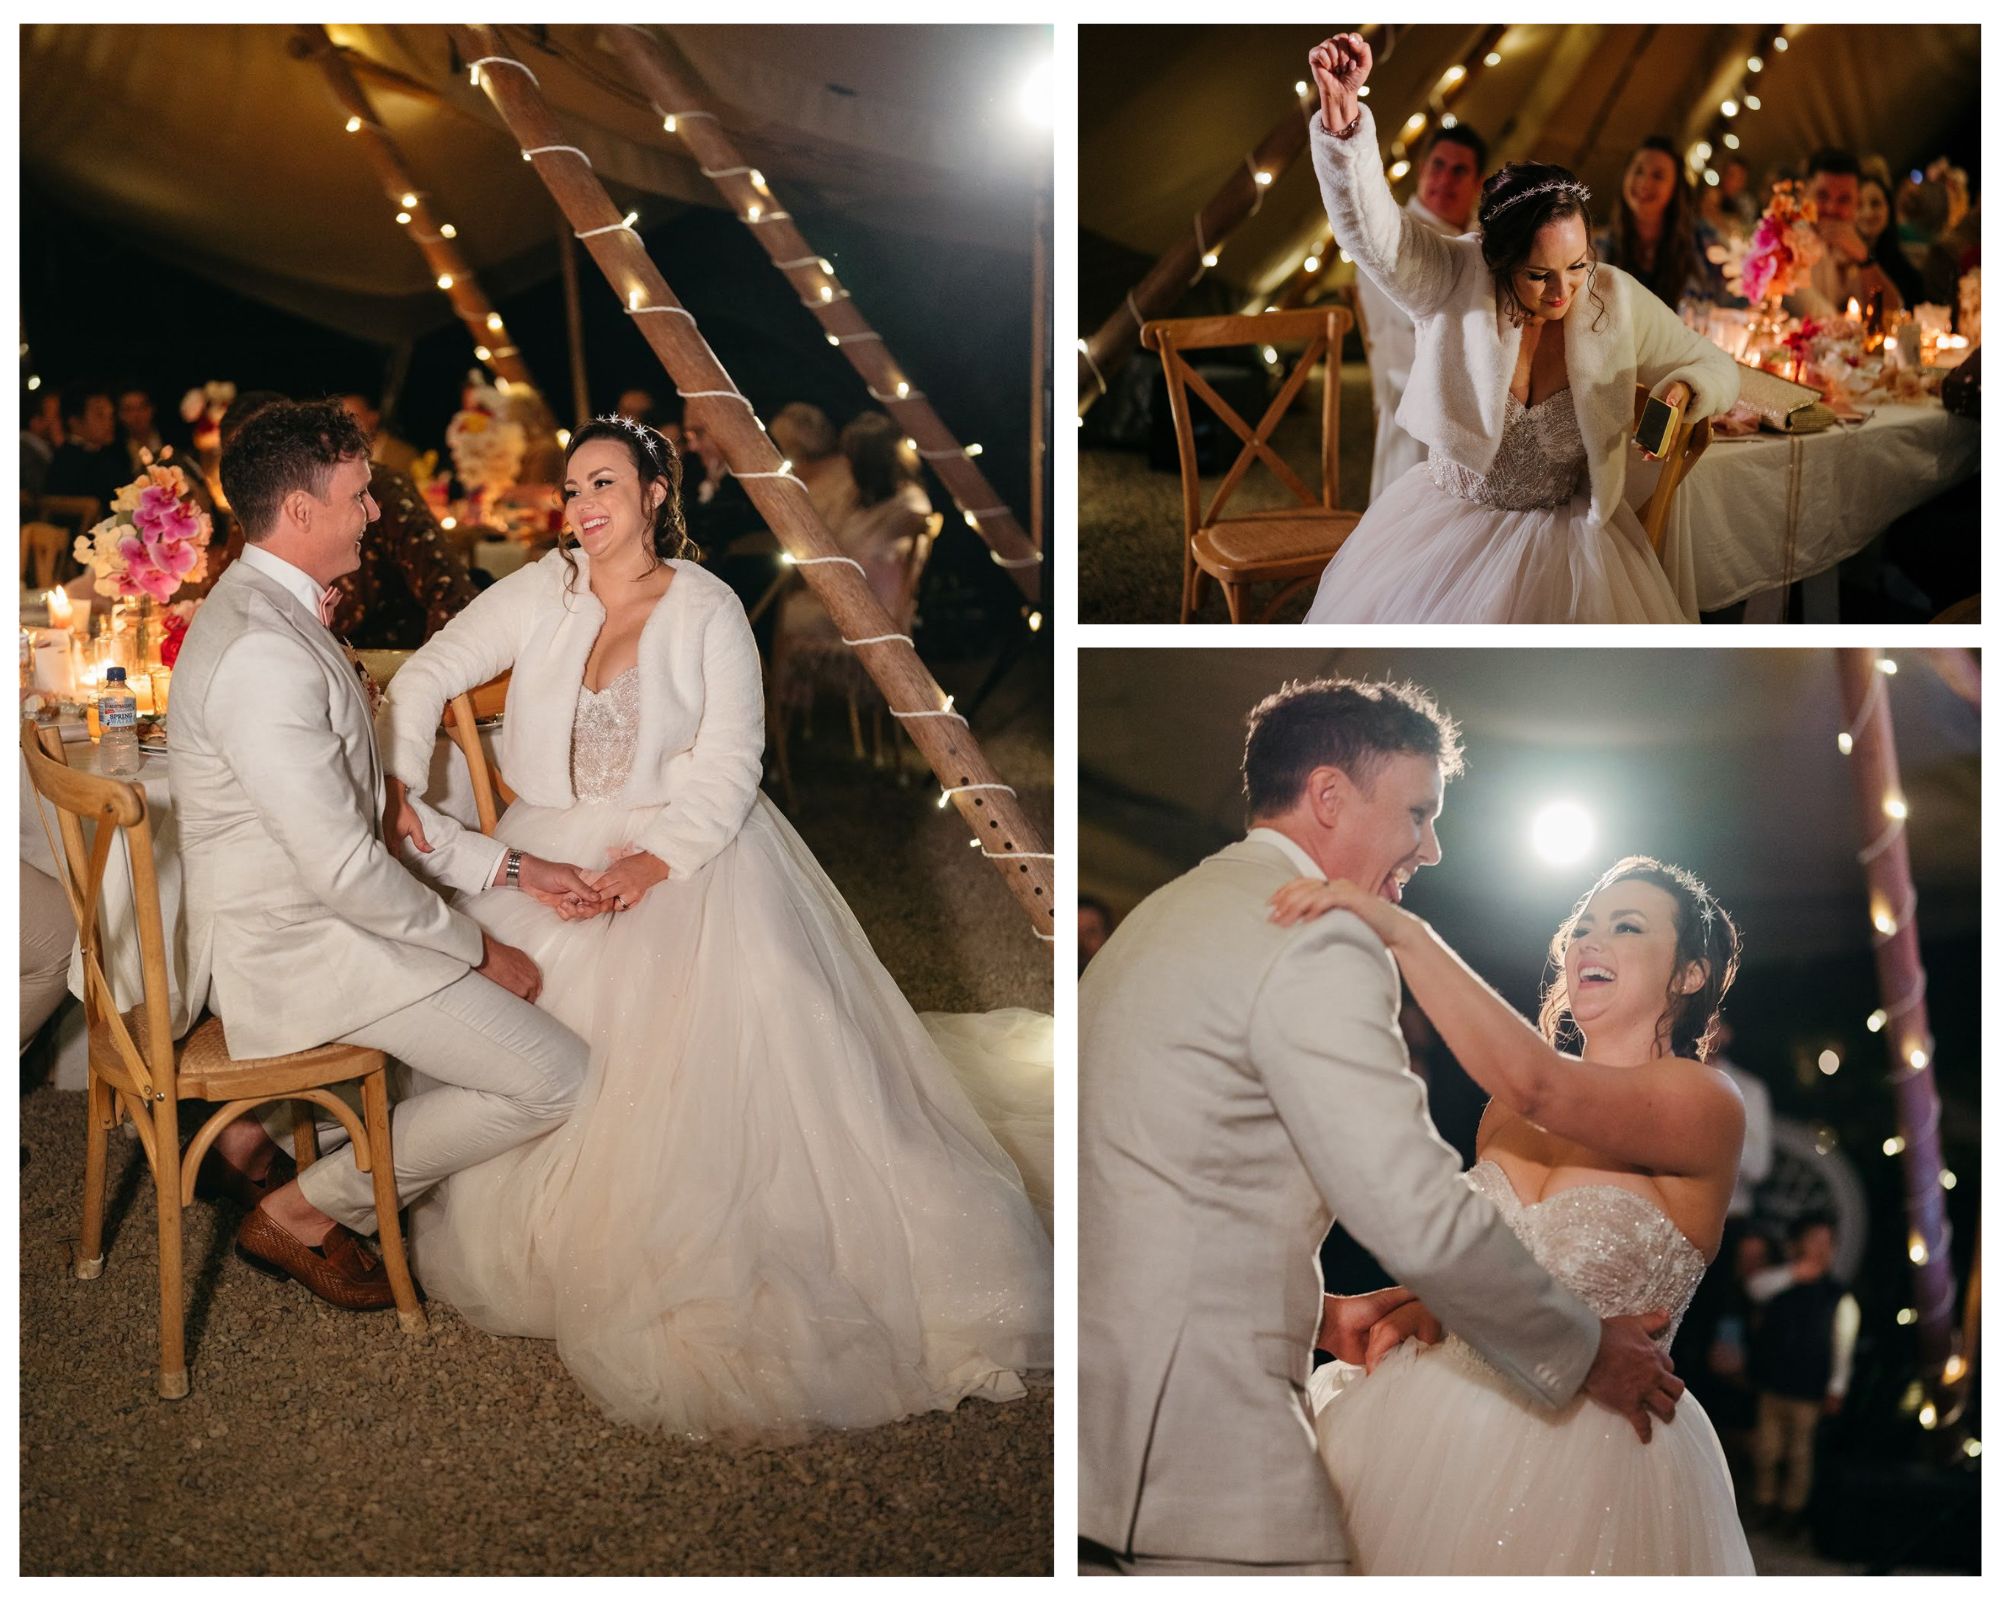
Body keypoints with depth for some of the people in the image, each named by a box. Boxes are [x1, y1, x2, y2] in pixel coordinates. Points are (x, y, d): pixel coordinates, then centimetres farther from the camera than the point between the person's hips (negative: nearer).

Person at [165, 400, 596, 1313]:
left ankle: (256, 1132, 23)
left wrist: (512, 869, 5)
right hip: (298, 953, -11)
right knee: (554, 1078, -11)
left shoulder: (268, 609, 9)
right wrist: (479, 952, -12)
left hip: (284, 921, 11)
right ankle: (308, 1212, 2)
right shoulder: (263, 654, -26)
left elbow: (366, 801, 13)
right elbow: (344, 867, -26)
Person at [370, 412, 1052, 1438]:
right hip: (555, 850, 3)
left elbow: (727, 765, -7)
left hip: (686, 850, -3)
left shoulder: (707, 609, -2)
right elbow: (431, 674, 4)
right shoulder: (542, 592, 5)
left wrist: (653, 861, -20)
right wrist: (398, 780, -12)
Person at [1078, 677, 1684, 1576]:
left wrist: (1317, 1315, 23)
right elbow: (1422, 1217, -17)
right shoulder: (1317, 943, -13)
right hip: (1200, 1456, -10)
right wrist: (1584, 1355, -3)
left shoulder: (1166, 918, 18)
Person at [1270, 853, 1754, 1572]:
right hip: (1447, 1432, 5)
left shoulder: (1705, 1102, -13)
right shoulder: (1506, 1111, 6)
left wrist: (1402, 931, -32)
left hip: (1589, 1453, -5)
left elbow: (1538, 1082, -31)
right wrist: (1422, 1310, -1)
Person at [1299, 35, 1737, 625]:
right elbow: (1374, 232, -34)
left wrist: (1680, 391, -21)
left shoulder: (1617, 300, -10)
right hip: (1448, 525, -1)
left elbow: (1714, 367, 4)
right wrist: (1343, 120, -51)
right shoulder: (1454, 281, -16)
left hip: (1567, 529, 1)